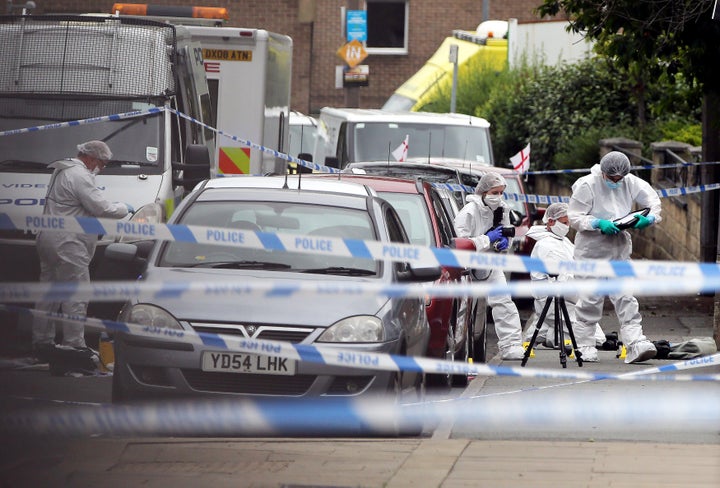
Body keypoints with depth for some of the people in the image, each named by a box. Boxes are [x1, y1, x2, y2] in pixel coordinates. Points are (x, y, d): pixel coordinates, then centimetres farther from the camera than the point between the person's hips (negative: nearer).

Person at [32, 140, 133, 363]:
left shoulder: (62, 172, 19)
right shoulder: (79, 176, -16)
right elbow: (102, 209, -18)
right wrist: (124, 209, 0)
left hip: (48, 239, 11)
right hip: (67, 244, -11)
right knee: (76, 297, -8)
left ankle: (42, 344, 19)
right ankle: (74, 345, -9)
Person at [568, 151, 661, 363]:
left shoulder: (631, 183, 3)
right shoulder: (587, 185, -11)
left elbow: (653, 198, 13)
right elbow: (574, 217, -10)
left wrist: (650, 218, -8)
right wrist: (599, 224, -24)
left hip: (620, 250, 4)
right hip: (592, 251, -4)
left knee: (625, 298, -4)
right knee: (591, 299, 0)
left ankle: (636, 344, -12)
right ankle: (584, 344, 12)